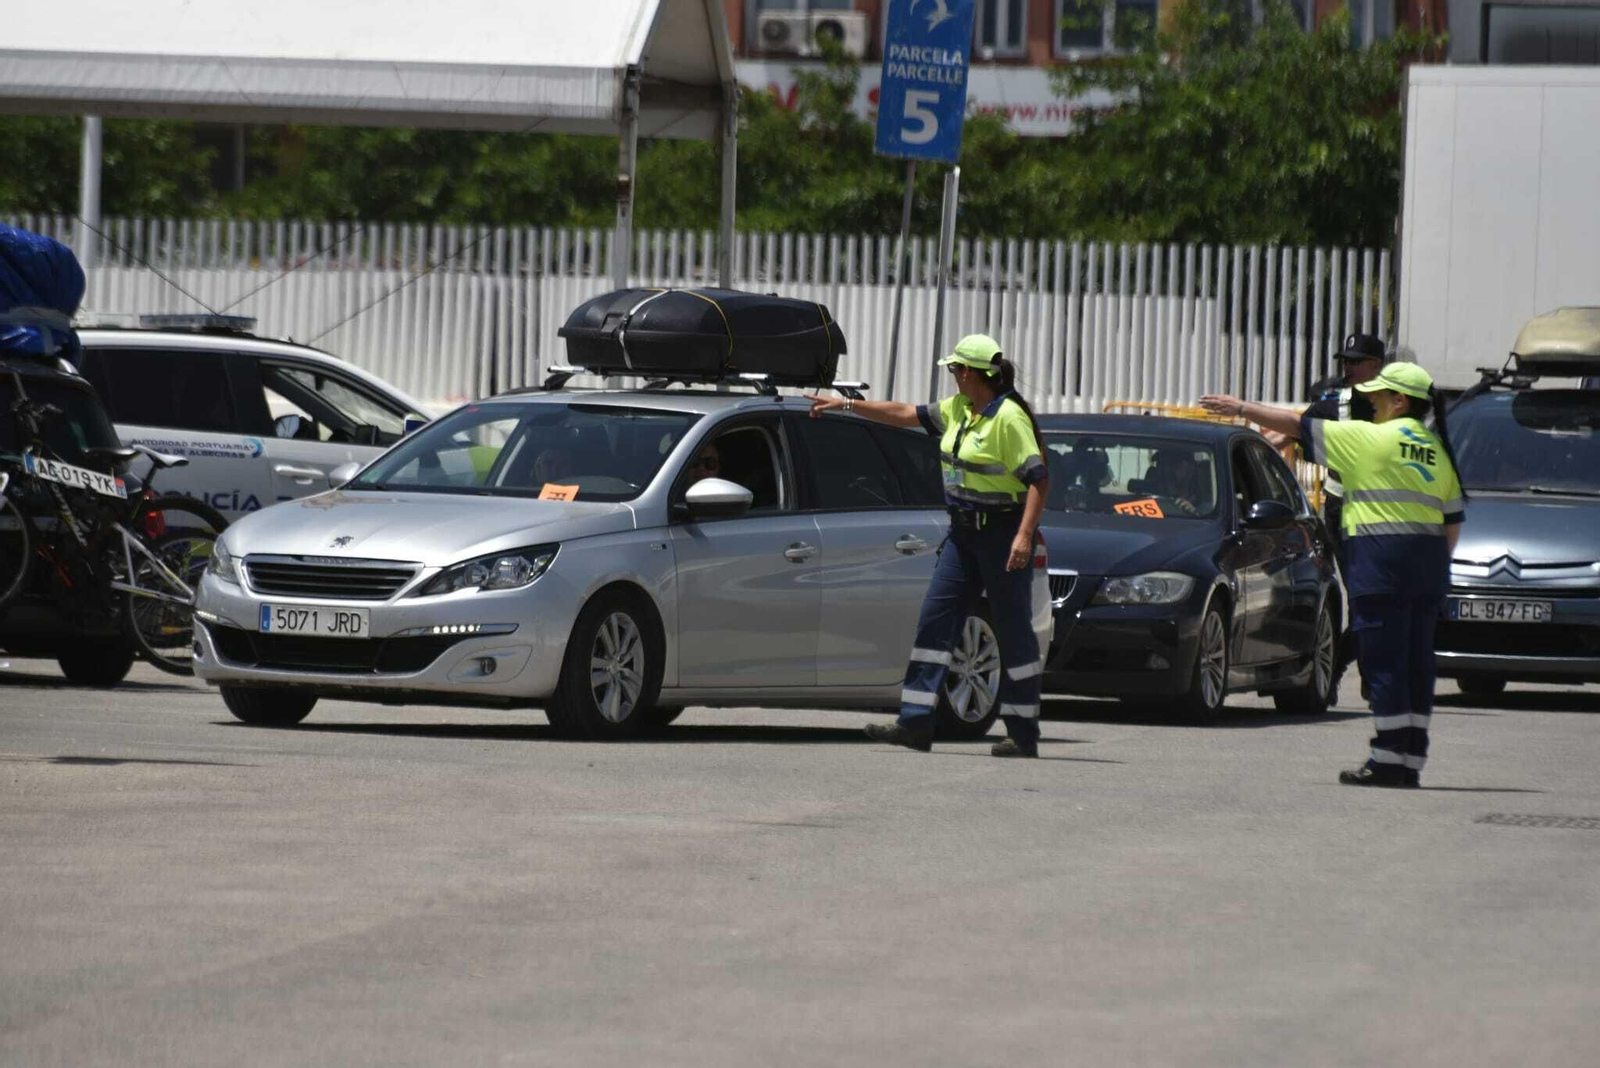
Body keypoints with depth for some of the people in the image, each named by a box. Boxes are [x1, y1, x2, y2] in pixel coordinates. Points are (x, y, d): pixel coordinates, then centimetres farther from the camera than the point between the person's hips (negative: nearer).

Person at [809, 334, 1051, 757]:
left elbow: (1039, 479, -20)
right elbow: (904, 414, 20)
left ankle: (1023, 735, 5)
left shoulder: (1009, 417, -16)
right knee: (935, 621, 2)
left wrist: (1025, 536, -29)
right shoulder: (958, 410, 11)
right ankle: (916, 722, 0)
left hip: (1003, 533, -9)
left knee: (1014, 633, -1)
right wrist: (845, 405, 21)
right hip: (964, 532, 9)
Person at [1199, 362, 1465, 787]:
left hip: (1381, 559, -7)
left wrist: (1242, 409, 9)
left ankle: (1389, 759, -8)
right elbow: (1453, 519, 16)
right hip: (1427, 566, 7)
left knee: (1384, 661, -5)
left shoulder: (1370, 438, -5)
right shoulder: (1438, 450, 13)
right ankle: (1412, 760, 8)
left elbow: (1298, 426, 0)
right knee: (1416, 662, 7)